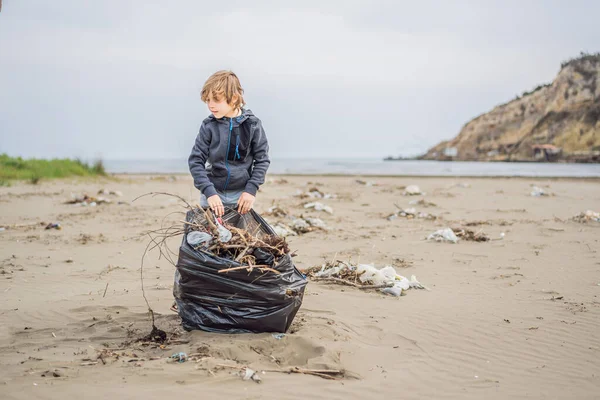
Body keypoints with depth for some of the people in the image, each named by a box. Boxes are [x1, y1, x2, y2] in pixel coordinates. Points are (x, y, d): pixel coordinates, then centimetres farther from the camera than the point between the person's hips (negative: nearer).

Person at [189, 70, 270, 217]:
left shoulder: (252, 125, -6)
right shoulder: (208, 126, -6)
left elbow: (262, 159, 1)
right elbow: (196, 161, -6)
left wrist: (251, 189, -8)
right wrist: (209, 192, -17)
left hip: (242, 195, 0)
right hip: (213, 193, 0)